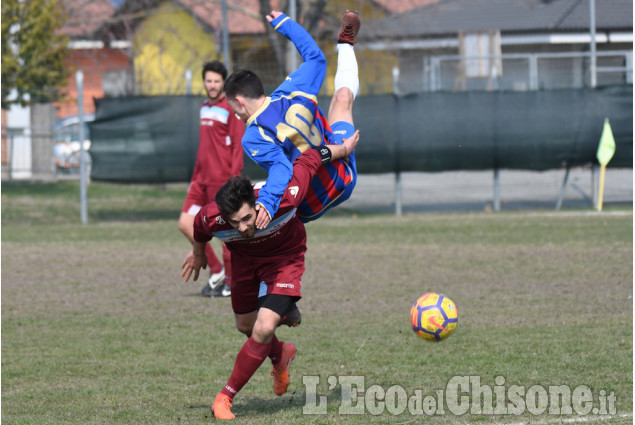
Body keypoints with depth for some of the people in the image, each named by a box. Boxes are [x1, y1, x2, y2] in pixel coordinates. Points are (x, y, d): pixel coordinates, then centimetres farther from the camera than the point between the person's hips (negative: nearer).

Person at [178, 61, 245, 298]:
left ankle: (231, 282, 10)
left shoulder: (230, 109, -7)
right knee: (186, 224, 1)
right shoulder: (204, 108, 16)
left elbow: (238, 146, -12)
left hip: (222, 180, -8)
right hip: (202, 179, 8)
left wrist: (234, 178, -19)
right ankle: (216, 271, 12)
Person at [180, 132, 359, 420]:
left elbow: (309, 160, -24)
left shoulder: (283, 199, -42)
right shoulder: (212, 218, -35)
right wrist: (198, 253, 15)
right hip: (245, 257, 3)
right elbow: (200, 226, -7)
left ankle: (225, 397, -3)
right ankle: (281, 355, 53)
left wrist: (344, 149, -4)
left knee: (265, 329, -18)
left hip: (285, 257, -3)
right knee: (245, 326, 17)